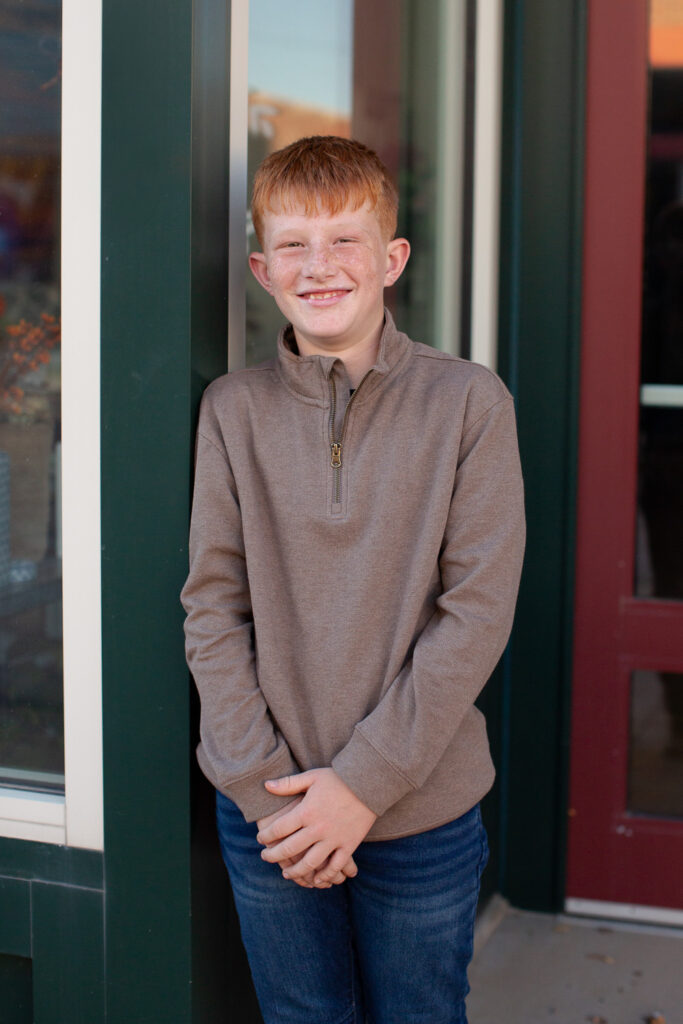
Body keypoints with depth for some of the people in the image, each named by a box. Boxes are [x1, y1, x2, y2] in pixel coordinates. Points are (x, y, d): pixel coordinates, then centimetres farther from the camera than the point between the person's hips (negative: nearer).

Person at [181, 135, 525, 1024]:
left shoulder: (469, 403, -7)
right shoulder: (234, 408, -2)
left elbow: (476, 614, -10)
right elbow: (212, 610, -2)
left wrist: (363, 781, -14)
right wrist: (267, 785, -10)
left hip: (422, 809, -1)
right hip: (268, 816, 1)